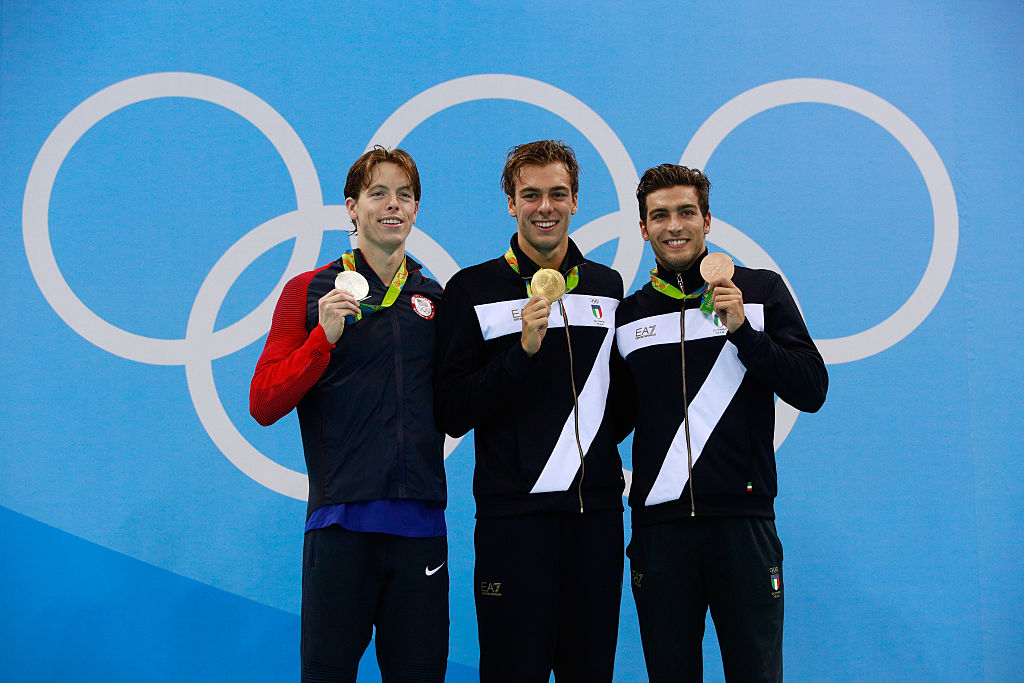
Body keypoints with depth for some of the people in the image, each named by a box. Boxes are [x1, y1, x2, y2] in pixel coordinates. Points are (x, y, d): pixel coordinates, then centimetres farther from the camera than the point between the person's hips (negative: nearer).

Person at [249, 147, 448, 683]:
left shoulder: (436, 299, 14)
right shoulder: (310, 292, 4)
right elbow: (264, 406, -3)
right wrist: (325, 337, -14)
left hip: (420, 518, 3)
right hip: (341, 518, -3)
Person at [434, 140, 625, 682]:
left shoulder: (608, 286, 12)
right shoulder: (473, 289, 0)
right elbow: (453, 414, -6)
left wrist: (610, 456, 13)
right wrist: (524, 349, -15)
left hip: (596, 510, 4)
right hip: (514, 513, -3)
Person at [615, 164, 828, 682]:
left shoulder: (761, 291, 5)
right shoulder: (628, 315, 11)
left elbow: (812, 391, -2)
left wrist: (742, 332, -12)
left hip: (743, 517, -2)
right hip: (659, 523, 2)